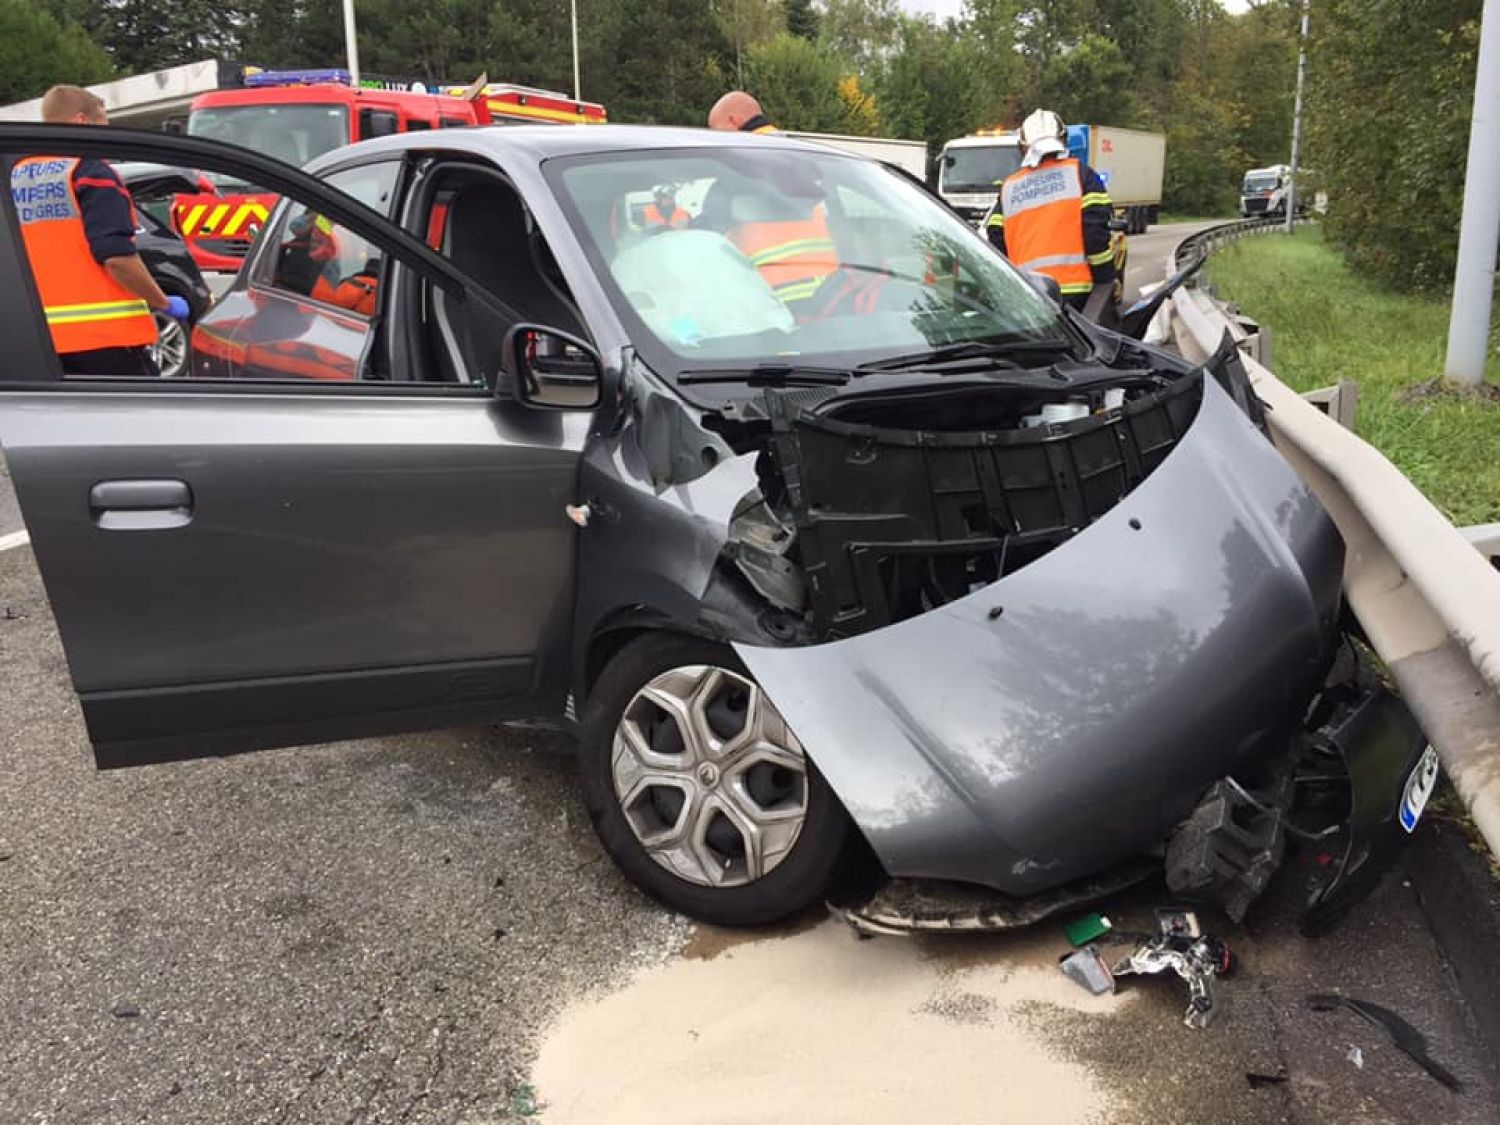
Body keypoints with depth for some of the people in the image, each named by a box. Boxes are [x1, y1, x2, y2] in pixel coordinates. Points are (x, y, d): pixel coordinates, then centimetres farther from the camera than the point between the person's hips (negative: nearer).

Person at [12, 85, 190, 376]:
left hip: (41, 337, 7)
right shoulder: (89, 173, -7)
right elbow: (116, 256, -18)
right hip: (106, 333, -7)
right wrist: (165, 304, -7)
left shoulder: (14, 177, 15)